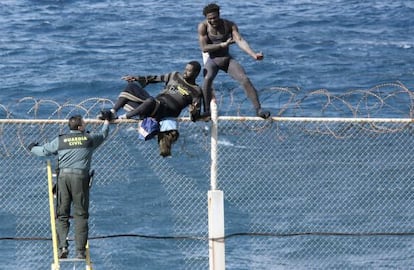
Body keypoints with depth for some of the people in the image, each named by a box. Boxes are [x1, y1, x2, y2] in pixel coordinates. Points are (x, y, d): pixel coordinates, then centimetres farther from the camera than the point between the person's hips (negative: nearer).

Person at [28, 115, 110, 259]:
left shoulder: (60, 140, 8)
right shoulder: (89, 139, 6)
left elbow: (44, 151, 18)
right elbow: (103, 134, 25)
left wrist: (32, 148, 41)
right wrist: (106, 123, 47)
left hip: (63, 176, 1)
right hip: (80, 177, -1)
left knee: (61, 215, 8)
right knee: (80, 215, 3)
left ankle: (62, 246, -7)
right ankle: (80, 251, 0)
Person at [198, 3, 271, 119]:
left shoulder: (229, 25, -10)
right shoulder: (203, 26, -14)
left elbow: (240, 41, -22)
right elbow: (204, 48, -19)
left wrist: (254, 55, -37)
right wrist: (223, 45, -21)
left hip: (228, 59, 2)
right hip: (212, 60, -2)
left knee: (245, 80, -17)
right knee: (208, 78, -33)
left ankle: (258, 109, -13)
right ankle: (206, 111, -26)